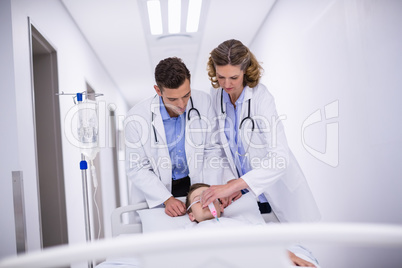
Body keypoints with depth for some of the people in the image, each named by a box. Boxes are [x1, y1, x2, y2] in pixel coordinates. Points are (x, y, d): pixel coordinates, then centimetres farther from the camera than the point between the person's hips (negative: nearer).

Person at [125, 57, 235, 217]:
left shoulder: (204, 102, -12)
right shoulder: (137, 119, -17)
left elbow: (213, 150, -5)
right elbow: (137, 168, -11)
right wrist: (167, 199, -21)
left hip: (195, 183, 1)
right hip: (153, 191, -1)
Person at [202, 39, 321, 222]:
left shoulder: (261, 97, -25)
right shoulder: (215, 95, -7)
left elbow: (280, 158, -34)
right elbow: (223, 144, 3)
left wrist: (232, 186, -40)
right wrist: (230, 181, -7)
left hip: (274, 189, -4)